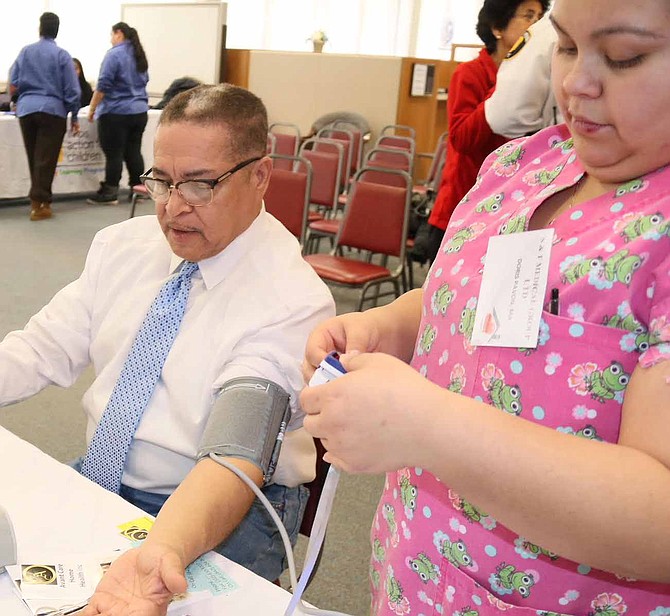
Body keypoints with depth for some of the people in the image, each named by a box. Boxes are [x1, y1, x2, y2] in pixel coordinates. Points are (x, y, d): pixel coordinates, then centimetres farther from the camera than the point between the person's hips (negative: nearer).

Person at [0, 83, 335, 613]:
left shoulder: (293, 301, -20)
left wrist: (164, 551, -47)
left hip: (222, 510, -6)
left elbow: (236, 458, -30)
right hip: (100, 480, 6)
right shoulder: (122, 245, 2)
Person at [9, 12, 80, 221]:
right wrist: (74, 117, 5)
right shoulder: (61, 55, -2)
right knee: (46, 159, -1)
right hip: (52, 110, -4)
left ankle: (40, 199, 21)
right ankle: (39, 203, -2)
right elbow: (72, 91, -4)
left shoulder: (25, 52, 7)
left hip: (26, 109, 4)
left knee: (34, 158, 14)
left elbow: (12, 86, 7)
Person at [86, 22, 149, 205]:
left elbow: (103, 85, -14)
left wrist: (92, 109, -7)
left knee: (114, 154, -2)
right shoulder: (139, 55, 13)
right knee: (134, 151, 11)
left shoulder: (114, 54, -11)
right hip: (139, 111, 7)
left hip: (116, 112, -7)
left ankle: (110, 193, 2)